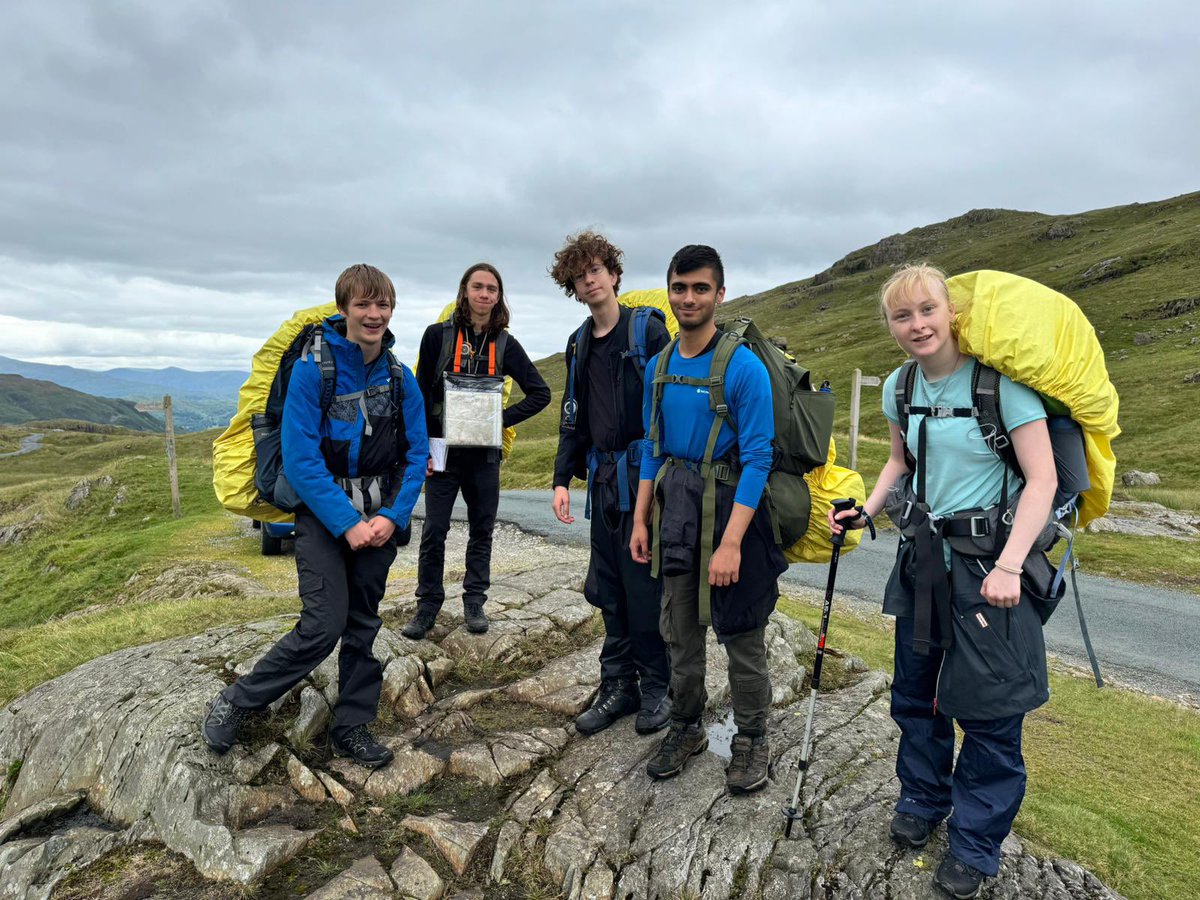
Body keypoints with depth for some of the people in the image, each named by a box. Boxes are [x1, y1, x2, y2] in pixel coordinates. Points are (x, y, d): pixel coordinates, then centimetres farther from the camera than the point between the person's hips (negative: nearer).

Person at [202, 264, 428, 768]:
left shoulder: (400, 377, 1)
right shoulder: (312, 370, -12)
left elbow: (417, 454, 1)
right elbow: (300, 458, -16)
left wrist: (392, 517, -11)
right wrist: (347, 523, -19)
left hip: (380, 518, 4)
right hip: (323, 513, -4)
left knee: (363, 625, 11)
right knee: (323, 627, -10)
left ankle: (352, 728, 26)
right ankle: (234, 704, 12)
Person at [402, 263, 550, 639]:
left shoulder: (505, 344, 3)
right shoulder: (438, 335, -2)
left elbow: (540, 393, 6)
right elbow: (421, 394, -1)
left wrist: (503, 419, -5)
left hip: (484, 454, 2)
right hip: (442, 450, -2)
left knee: (482, 530, 9)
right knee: (434, 531, 1)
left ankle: (474, 602, 23)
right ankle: (427, 605, 15)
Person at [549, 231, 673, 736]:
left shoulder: (649, 331, -6)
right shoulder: (580, 344, 14)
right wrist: (562, 478, 10)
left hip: (643, 475, -6)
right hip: (603, 480, 6)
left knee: (644, 586, 0)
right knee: (608, 590, 12)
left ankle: (656, 686, 19)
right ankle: (618, 684, 26)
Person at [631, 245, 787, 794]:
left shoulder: (744, 367, -14)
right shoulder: (658, 366, 5)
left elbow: (757, 458, -16)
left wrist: (731, 543, -21)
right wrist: (640, 519, 9)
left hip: (730, 506, -5)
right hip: (675, 507, 6)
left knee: (740, 633, 7)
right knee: (680, 627, 16)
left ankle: (751, 739, 28)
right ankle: (686, 728, 35)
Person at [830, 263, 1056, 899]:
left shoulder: (1000, 381, -16)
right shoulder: (899, 388, 2)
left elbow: (1042, 478, -16)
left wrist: (1008, 567, -22)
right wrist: (867, 511, 1)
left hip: (988, 561, -5)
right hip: (923, 556, 6)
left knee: (987, 708, 4)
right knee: (914, 692, 16)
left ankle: (975, 844, 26)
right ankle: (922, 799, 41)